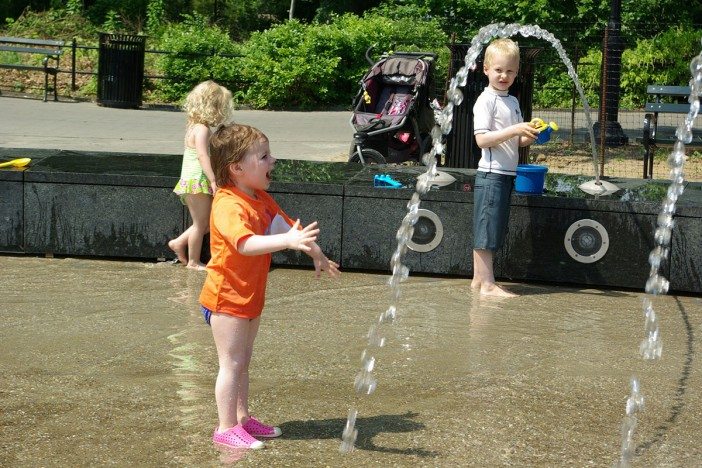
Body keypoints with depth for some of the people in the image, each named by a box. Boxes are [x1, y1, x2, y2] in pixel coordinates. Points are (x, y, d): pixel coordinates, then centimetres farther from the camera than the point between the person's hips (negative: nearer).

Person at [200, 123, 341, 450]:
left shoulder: (262, 199, 7)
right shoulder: (229, 205, -25)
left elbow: (289, 227, 20)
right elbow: (245, 243, -42)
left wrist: (317, 255, 19)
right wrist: (288, 241, -53)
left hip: (251, 297, 9)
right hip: (227, 298, -9)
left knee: (242, 362, 18)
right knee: (232, 363, -4)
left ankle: (242, 418, 28)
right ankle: (226, 428, 4)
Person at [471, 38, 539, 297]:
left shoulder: (513, 101, 18)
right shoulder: (486, 101, -9)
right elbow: (482, 139, -18)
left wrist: (531, 135, 1)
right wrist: (514, 130, -24)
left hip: (507, 174, 9)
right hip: (491, 173, -9)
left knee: (491, 231, 12)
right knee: (486, 230, -6)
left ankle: (479, 279, 18)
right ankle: (487, 284, -4)